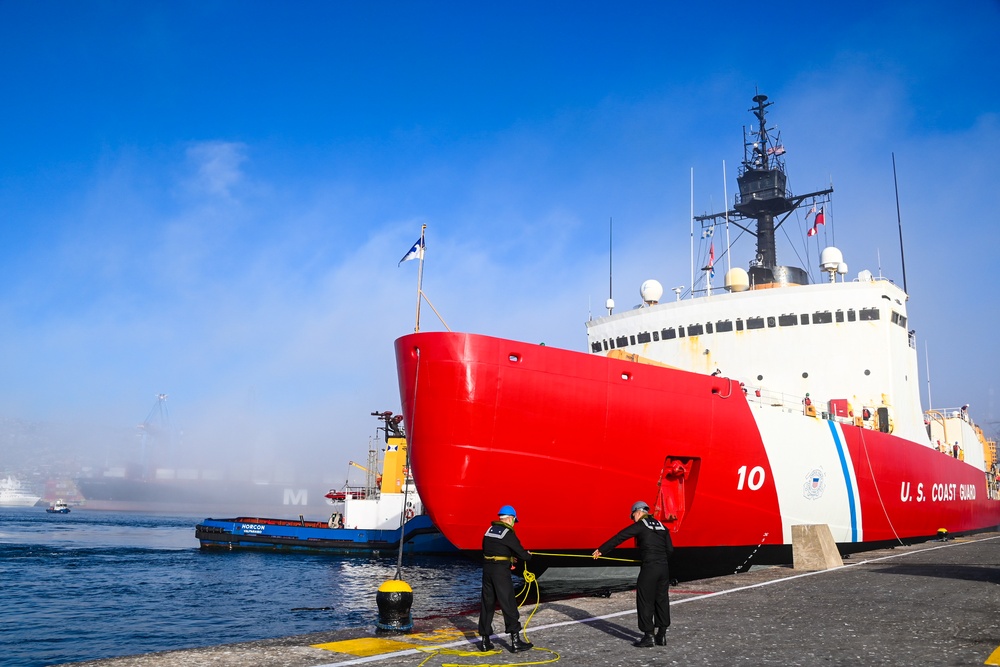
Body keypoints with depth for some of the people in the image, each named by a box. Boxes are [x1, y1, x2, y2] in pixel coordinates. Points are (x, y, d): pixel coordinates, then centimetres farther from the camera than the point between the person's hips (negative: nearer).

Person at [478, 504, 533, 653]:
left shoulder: (489, 530, 11)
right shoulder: (508, 533, -10)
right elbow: (520, 551, -10)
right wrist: (528, 556, 12)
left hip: (487, 568, 7)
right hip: (501, 571, -7)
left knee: (487, 604, 12)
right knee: (509, 605, -1)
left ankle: (485, 641, 17)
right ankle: (515, 641, 2)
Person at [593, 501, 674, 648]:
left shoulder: (639, 526, -2)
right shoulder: (662, 526, 15)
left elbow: (618, 538, 0)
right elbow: (670, 549, 13)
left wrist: (601, 550, 5)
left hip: (649, 568, -6)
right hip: (664, 567, 6)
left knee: (645, 601, 2)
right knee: (662, 600, 13)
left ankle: (648, 636, 4)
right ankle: (662, 635, 18)